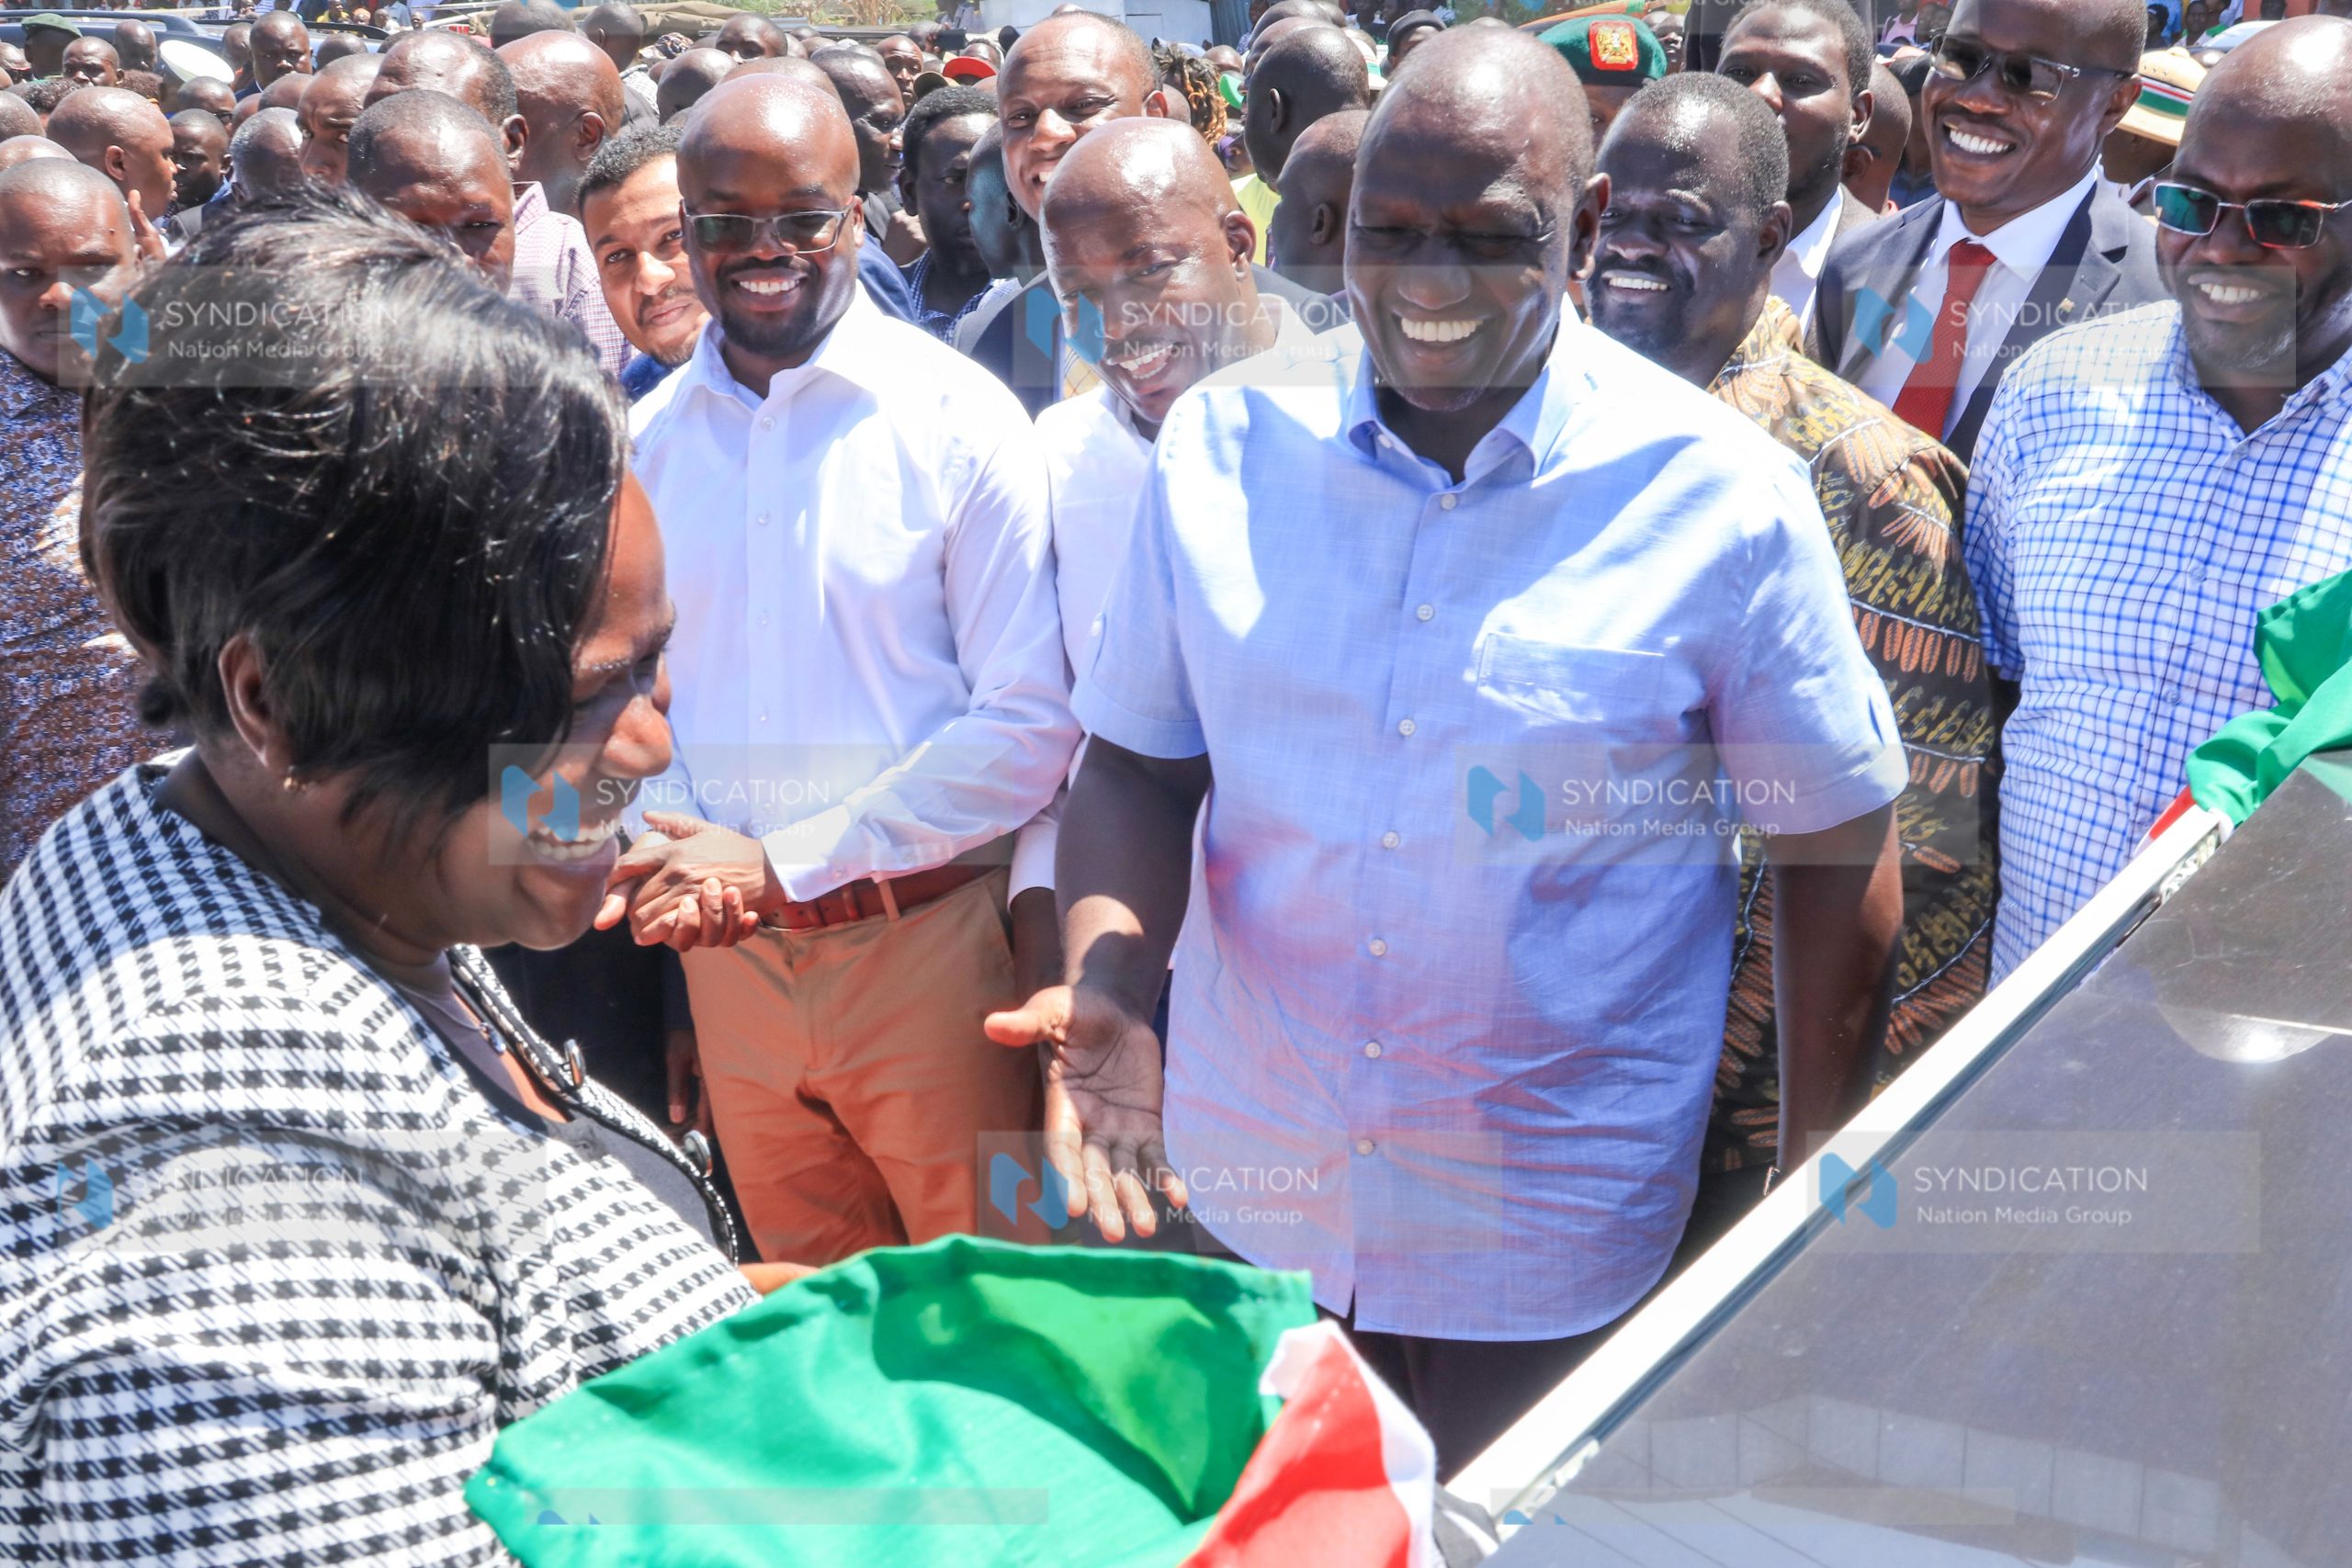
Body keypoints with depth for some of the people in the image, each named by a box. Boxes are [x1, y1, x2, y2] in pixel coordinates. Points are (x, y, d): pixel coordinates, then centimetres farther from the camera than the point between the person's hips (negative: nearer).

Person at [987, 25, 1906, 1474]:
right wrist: (1109, 986, -18)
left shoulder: (1723, 498, -13)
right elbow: (1138, 761, 1)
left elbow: (1840, 854, -5)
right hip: (1243, 1194, 3)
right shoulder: (1224, 445, -5)